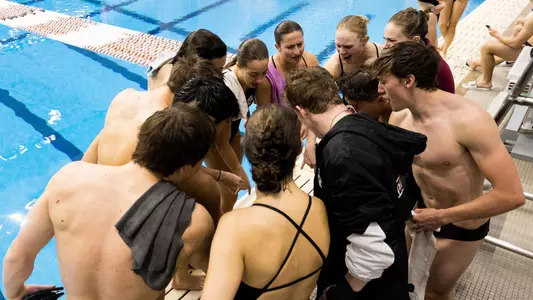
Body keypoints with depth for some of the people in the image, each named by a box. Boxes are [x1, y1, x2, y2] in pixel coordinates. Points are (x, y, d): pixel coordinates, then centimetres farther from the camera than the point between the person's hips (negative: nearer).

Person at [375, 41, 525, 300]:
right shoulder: (399, 117, -12)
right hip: (421, 208, 5)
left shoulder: (469, 120, -31)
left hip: (462, 224, -5)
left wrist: (441, 217, -26)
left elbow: (512, 195, -30)